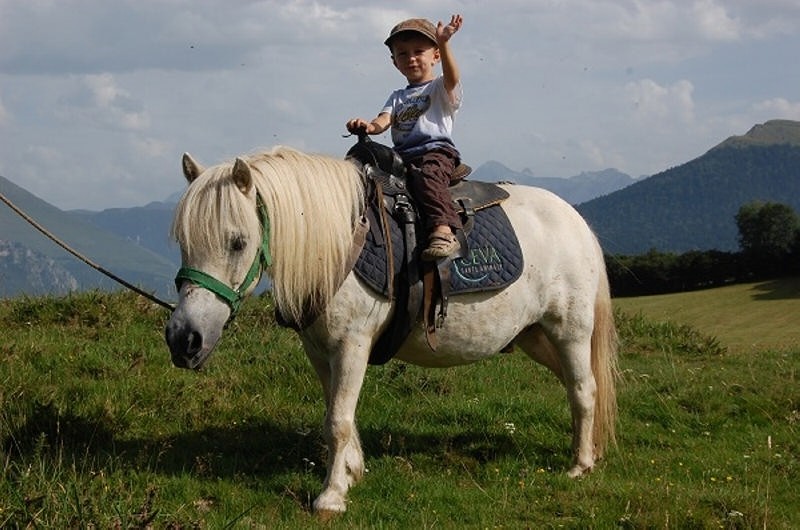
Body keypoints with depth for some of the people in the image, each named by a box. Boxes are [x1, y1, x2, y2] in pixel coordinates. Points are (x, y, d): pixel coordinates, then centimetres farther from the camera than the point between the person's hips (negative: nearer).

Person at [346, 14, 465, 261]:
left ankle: (444, 230, -54)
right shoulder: (398, 98, 28)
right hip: (402, 155, 6)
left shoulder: (440, 89, 12)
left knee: (427, 175, -38)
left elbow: (452, 77, -12)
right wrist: (369, 126, -15)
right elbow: (384, 119, 10)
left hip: (437, 150, -6)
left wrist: (444, 43, -29)